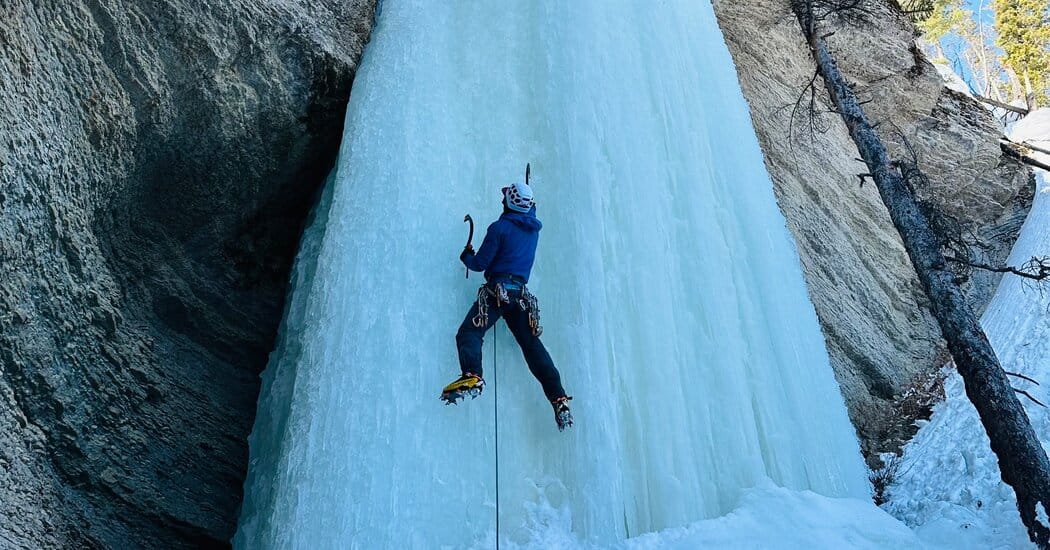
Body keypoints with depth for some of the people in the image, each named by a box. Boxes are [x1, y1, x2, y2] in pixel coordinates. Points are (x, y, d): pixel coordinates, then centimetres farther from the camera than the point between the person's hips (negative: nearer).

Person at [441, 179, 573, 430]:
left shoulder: (499, 227, -5)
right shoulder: (533, 227, 12)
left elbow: (480, 263, -4)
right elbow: (530, 211, 39)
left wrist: (466, 255, 17)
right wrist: (526, 199, 57)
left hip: (497, 290, -6)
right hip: (522, 294, 6)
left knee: (469, 333, -11)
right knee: (532, 344, 8)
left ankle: (471, 377, -37)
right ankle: (559, 398, 2)